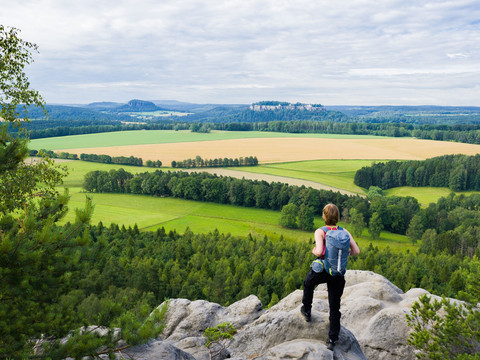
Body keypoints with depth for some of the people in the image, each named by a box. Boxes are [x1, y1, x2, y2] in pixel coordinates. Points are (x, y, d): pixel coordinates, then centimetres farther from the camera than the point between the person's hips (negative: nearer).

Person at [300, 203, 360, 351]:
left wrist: (314, 251, -6)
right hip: (338, 275, 3)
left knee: (308, 283, 33)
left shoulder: (320, 232, -14)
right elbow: (356, 251, -7)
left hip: (321, 271, -3)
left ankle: (307, 310, 44)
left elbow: (319, 251, -29)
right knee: (335, 307, 13)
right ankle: (332, 340, 15)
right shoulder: (344, 232, -2)